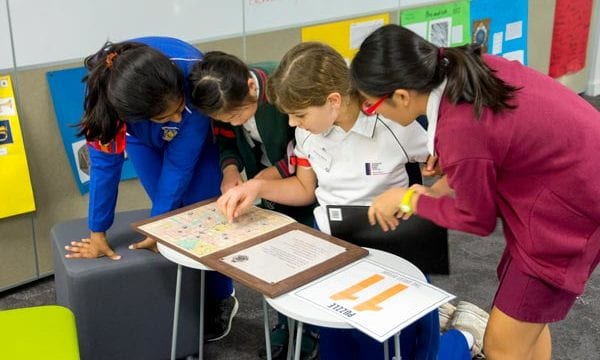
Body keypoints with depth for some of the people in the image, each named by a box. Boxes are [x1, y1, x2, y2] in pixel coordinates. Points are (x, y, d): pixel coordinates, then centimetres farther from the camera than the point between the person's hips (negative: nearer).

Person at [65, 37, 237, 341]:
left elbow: (179, 163, -32)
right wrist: (97, 233, -19)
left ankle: (220, 299, 18)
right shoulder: (108, 88, -38)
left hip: (199, 138, -1)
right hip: (142, 136, 1)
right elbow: (104, 161, -26)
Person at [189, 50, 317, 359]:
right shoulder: (226, 101, -14)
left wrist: (265, 176, -27)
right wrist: (230, 171, -23)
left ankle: (311, 330, 21)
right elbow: (227, 143, -2)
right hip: (270, 190, 6)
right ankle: (286, 323, 32)